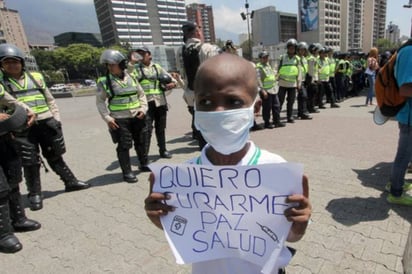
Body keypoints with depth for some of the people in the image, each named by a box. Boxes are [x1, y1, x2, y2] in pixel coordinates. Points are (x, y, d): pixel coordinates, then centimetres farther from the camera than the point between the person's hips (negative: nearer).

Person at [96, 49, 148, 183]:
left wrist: (143, 108, -1)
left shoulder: (131, 77, 8)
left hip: (137, 117, 5)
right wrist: (107, 118, -9)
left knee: (140, 142, 15)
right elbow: (100, 102, 0)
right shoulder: (104, 82, -4)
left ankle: (144, 164, 34)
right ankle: (127, 172, 11)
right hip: (119, 119, -4)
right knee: (124, 146, -2)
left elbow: (141, 94, 13)